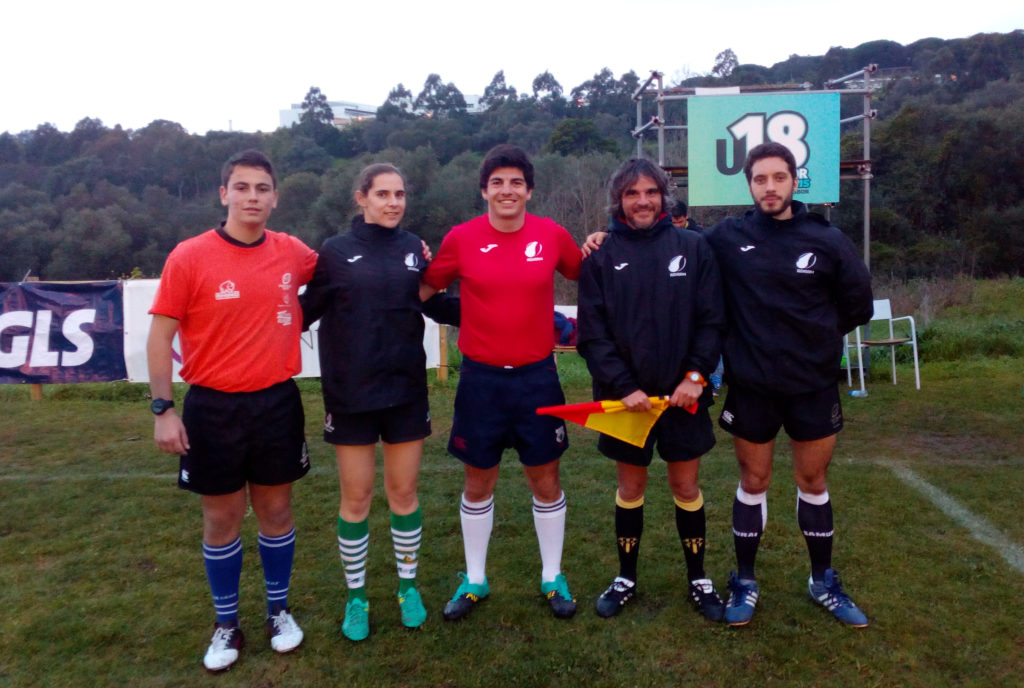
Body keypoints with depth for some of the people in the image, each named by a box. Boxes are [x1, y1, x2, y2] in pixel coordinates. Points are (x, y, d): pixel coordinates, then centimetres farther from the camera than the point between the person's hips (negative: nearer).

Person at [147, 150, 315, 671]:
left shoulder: (293, 253, 0)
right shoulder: (189, 256, -8)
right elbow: (160, 335, -5)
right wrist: (163, 409, -11)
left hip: (277, 403, 2)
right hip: (213, 407, -2)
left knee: (276, 511, 14)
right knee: (221, 518, 11)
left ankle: (278, 611, 34)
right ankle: (226, 623, 30)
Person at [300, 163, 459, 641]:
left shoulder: (413, 249, 4)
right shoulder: (335, 252, -3)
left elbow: (436, 306, 12)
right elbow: (306, 311, -1)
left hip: (406, 392, 2)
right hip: (351, 396, -2)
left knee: (404, 493, 11)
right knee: (356, 498, 7)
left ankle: (408, 587, 30)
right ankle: (356, 597, 26)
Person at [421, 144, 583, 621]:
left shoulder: (553, 236, -3)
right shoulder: (462, 238, -5)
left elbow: (583, 276, 15)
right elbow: (427, 288, 9)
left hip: (537, 376, 0)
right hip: (481, 377, 0)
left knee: (545, 479, 11)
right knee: (478, 482, 12)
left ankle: (553, 577, 32)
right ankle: (474, 580, 32)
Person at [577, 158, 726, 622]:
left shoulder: (693, 247, 2)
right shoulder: (602, 256, 0)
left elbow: (711, 320, 0)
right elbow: (592, 332, -4)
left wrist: (696, 376, -11)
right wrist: (622, 386, -12)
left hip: (683, 393, 0)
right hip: (625, 395, 0)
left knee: (686, 485, 11)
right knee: (630, 487, 12)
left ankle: (698, 579, 29)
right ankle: (625, 578, 30)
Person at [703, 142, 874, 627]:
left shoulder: (826, 240, -5)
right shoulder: (727, 238, -6)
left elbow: (858, 305, 4)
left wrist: (817, 335, 3)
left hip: (815, 386, 1)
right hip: (751, 387, -1)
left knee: (814, 483, 14)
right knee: (753, 483, 10)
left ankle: (824, 582, 33)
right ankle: (744, 582, 26)